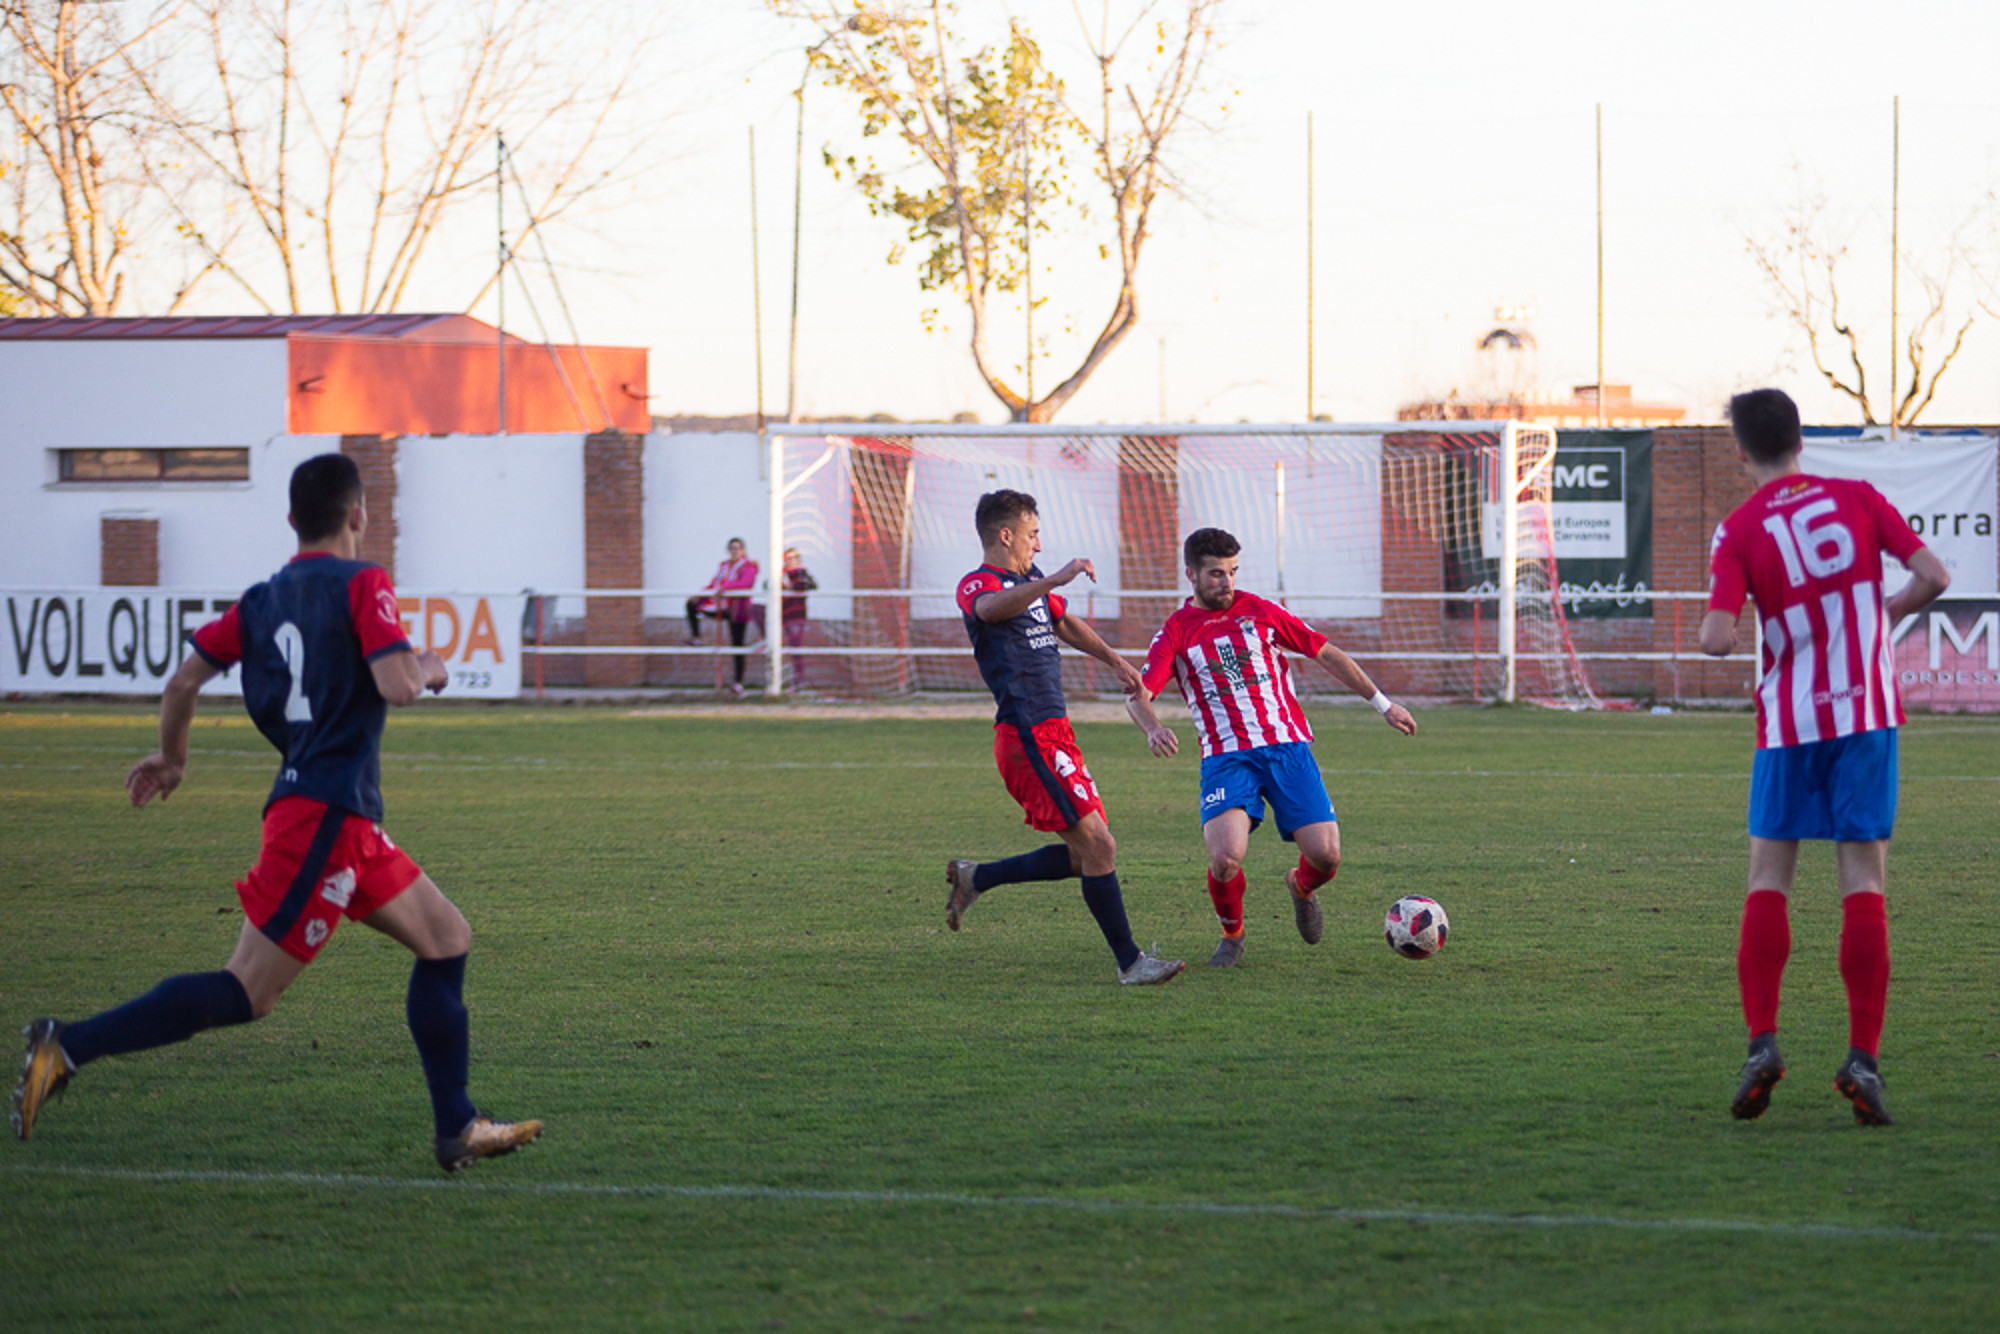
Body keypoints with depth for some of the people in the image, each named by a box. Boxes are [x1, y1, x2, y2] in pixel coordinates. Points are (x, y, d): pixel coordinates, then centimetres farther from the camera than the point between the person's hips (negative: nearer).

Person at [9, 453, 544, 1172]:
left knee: (447, 937, 16)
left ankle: (458, 1129, 15)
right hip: (325, 816, -9)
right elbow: (395, 685, -20)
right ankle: (69, 1046, -17)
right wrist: (427, 669, 3)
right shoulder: (361, 584, -8)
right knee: (246, 993, -11)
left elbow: (184, 681, 10)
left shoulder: (262, 600, 13)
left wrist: (171, 759, 27)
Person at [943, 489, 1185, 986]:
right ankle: (1130, 963, -7)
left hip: (1052, 734, 10)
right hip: (1029, 735, -10)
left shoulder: (1031, 581, 20)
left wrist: (1114, 661, 40)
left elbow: (1066, 624, 38)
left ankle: (975, 878, 22)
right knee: (1098, 846, -12)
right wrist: (1056, 580, -47)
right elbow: (992, 608, -36)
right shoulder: (977, 585, -10)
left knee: (1085, 856, 10)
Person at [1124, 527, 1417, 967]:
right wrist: (1153, 728, -31)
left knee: (1325, 855, -11)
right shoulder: (1175, 633, 4)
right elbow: (1138, 693, -8)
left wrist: (1382, 704, 15)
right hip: (1226, 758, -2)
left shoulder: (1259, 612, 9)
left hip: (1287, 746, 2)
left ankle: (1302, 887, 28)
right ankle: (1232, 935, 6)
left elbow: (1327, 654, 15)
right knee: (1225, 857, -25)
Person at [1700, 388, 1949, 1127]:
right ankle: (1862, 1059, -7)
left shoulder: (1739, 530, -5)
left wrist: (1716, 630, 7)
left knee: (1768, 878, 9)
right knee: (1864, 881, 0)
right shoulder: (1857, 498, 1)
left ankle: (1762, 1043, -4)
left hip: (1789, 719, -1)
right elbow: (1933, 576, -3)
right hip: (1868, 710, 1)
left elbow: (1717, 638, -16)